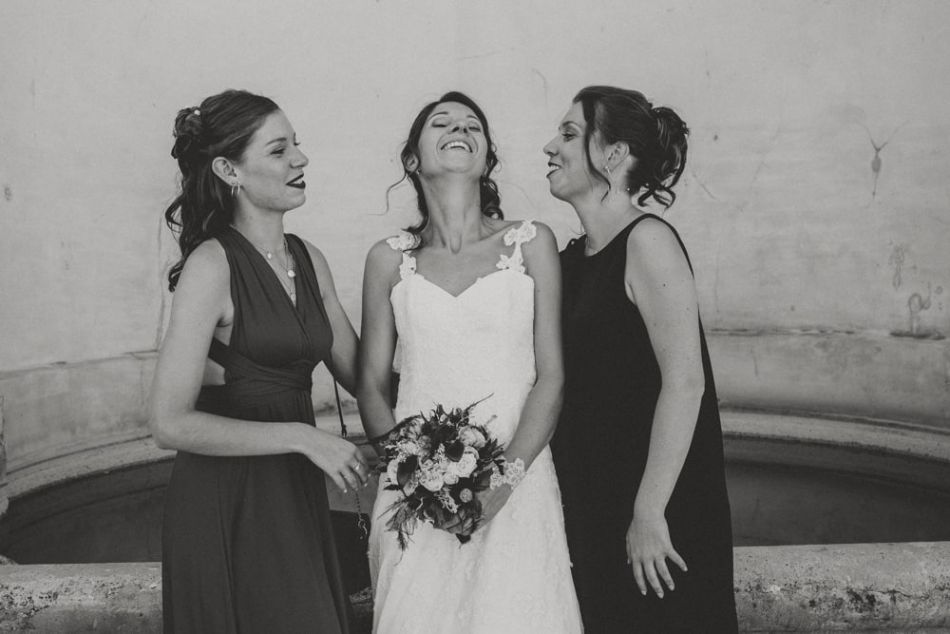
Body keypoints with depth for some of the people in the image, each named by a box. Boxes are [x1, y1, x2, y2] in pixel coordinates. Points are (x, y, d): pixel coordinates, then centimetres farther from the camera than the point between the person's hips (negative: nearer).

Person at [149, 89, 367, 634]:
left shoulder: (309, 260, 6)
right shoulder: (213, 263, -15)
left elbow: (359, 373, 10)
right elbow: (171, 423, -18)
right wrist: (302, 436, -19)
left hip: (297, 494, 7)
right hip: (228, 503, -7)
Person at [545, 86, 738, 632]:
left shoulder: (648, 241, -13)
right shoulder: (572, 257, 9)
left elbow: (685, 383, -20)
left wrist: (650, 514, -21)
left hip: (658, 509, -7)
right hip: (588, 506, 7)